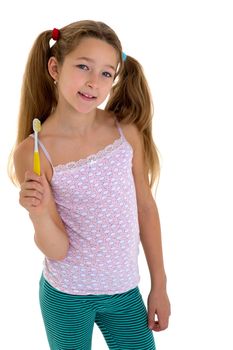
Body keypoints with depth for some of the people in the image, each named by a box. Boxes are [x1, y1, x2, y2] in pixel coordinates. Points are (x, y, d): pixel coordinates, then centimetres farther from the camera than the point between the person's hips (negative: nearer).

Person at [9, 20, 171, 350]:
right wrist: (40, 214, -34)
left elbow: (146, 207, 1)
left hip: (125, 292, 2)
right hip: (66, 297, -2)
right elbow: (57, 251, -13)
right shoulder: (32, 151, -17)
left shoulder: (128, 131, -10)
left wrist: (159, 286, 5)